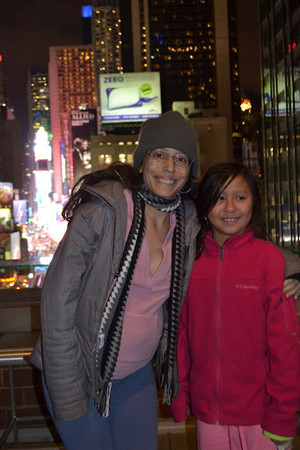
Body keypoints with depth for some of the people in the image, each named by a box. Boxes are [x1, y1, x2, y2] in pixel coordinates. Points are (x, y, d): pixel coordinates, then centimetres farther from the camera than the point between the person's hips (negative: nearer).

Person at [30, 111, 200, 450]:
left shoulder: (187, 225, -1)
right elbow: (56, 304, -18)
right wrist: (68, 400, -17)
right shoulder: (101, 212, -19)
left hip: (137, 375, 5)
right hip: (78, 375, -5)